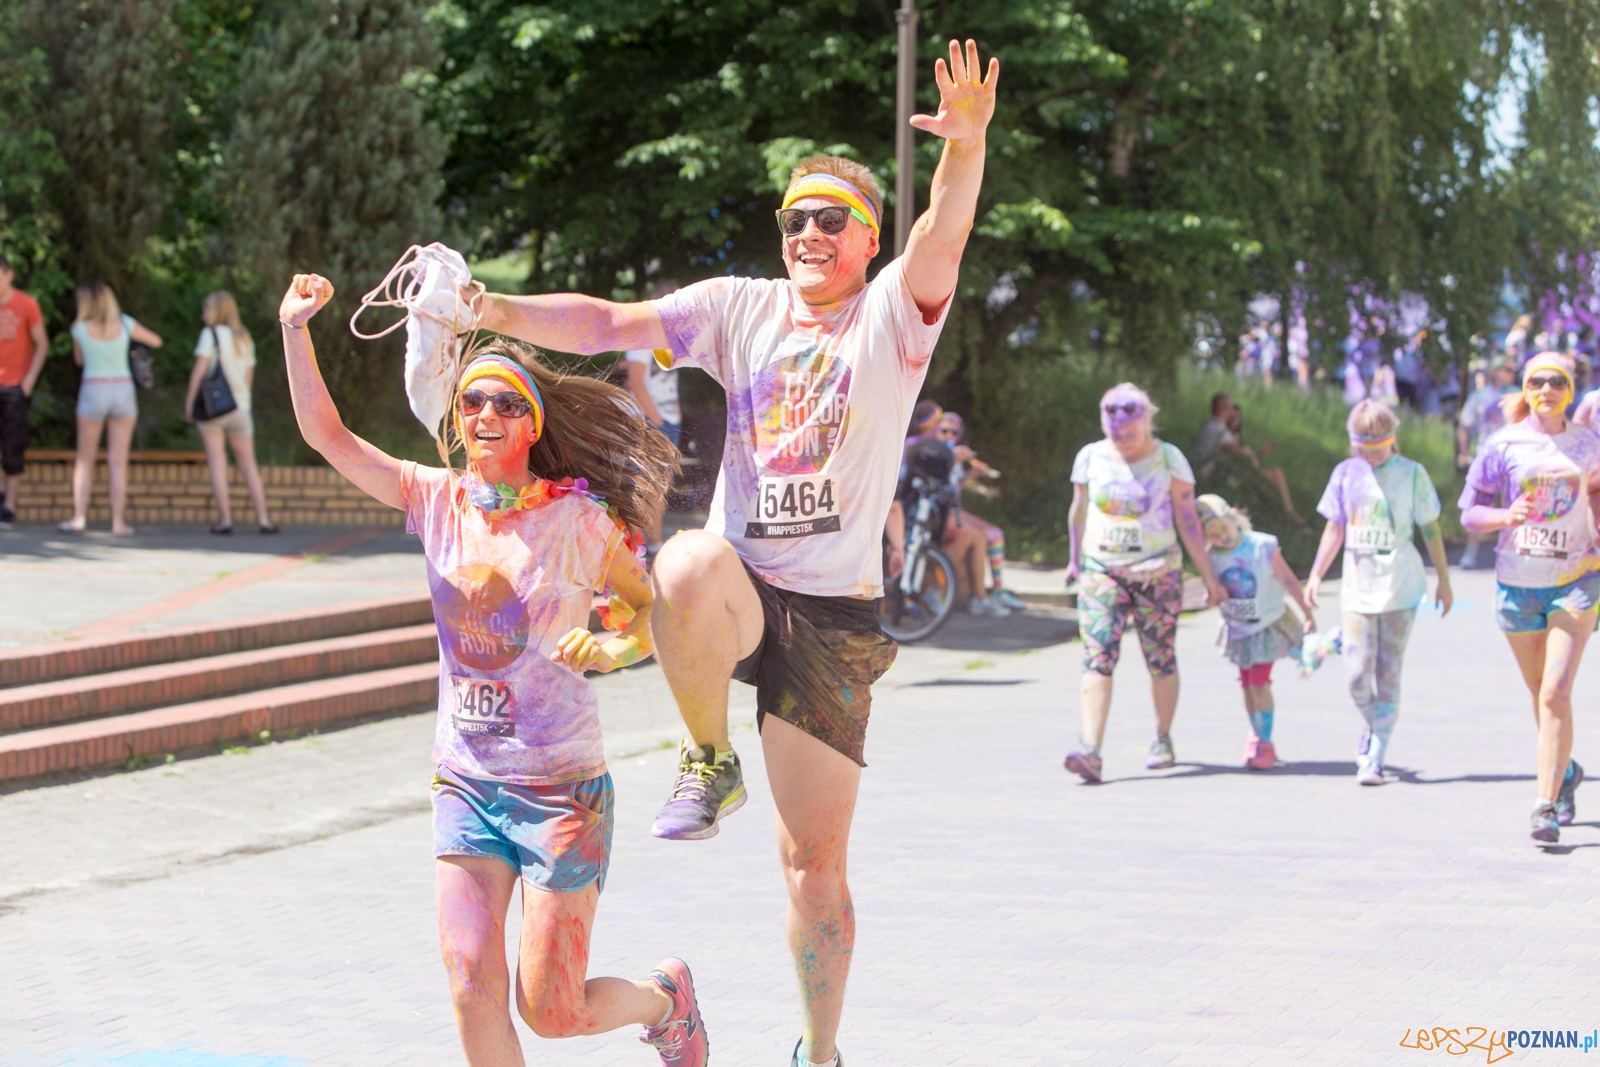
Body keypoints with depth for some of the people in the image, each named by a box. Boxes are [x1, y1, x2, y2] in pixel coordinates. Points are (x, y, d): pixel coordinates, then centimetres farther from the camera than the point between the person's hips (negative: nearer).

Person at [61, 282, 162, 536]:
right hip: (123, 391, 1)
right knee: (118, 462, 2)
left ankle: (79, 517, 5)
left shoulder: (80, 329, -4)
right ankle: (118, 522, -3)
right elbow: (156, 341, 13)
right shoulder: (125, 324, -2)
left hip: (92, 393, -1)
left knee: (85, 460, 11)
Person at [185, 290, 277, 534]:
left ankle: (225, 519, -4)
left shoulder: (211, 334, -6)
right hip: (240, 408, 4)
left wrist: (189, 401, -6)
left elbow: (200, 370, -11)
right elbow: (249, 376, 11)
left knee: (217, 463, 0)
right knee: (248, 464, 10)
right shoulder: (245, 339, 10)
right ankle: (262, 518, 5)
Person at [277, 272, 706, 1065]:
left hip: (560, 789, -4)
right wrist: (295, 328, -12)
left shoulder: (579, 522, -10)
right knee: (473, 993, -6)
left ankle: (664, 997, 32)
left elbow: (657, 608, 2)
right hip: (464, 783, 4)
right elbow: (327, 436, -2)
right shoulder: (438, 501, 0)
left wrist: (610, 650, -18)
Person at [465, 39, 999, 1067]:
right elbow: (610, 324, 1)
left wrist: (966, 145, -40)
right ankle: (711, 764, -14)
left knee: (816, 859, 2)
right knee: (688, 568, -39)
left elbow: (943, 235, -20)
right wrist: (502, 312, -16)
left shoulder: (893, 315, -1)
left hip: (836, 614, -1)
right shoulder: (741, 307, 7)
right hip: (740, 590, 1)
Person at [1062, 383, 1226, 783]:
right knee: (1097, 657, -13)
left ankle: (1163, 741, 22)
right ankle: (1090, 750, -23)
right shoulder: (1091, 457, 3)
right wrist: (1075, 559, 25)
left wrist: (1208, 577, -1)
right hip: (1101, 572, 1)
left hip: (1157, 573, -1)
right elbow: (1079, 512, 17)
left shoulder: (1169, 460, -3)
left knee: (1160, 658, 4)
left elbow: (1187, 521, -1)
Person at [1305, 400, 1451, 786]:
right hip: (1357, 584, 2)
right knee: (1357, 675, -4)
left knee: (1388, 673, -3)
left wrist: (1443, 579, 6)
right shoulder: (1346, 473, 5)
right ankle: (1373, 728, 26)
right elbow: (1335, 528, 10)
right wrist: (1316, 575, 2)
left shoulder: (1412, 474, -1)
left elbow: (1430, 530, 5)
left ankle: (1375, 759, 0)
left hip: (1400, 587, -2)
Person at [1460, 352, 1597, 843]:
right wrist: (1505, 516, -21)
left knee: (1555, 693, -15)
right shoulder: (1504, 445, -3)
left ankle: (1546, 806, -14)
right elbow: (1469, 512, -2)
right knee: (1539, 692, 15)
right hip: (1518, 582, 1)